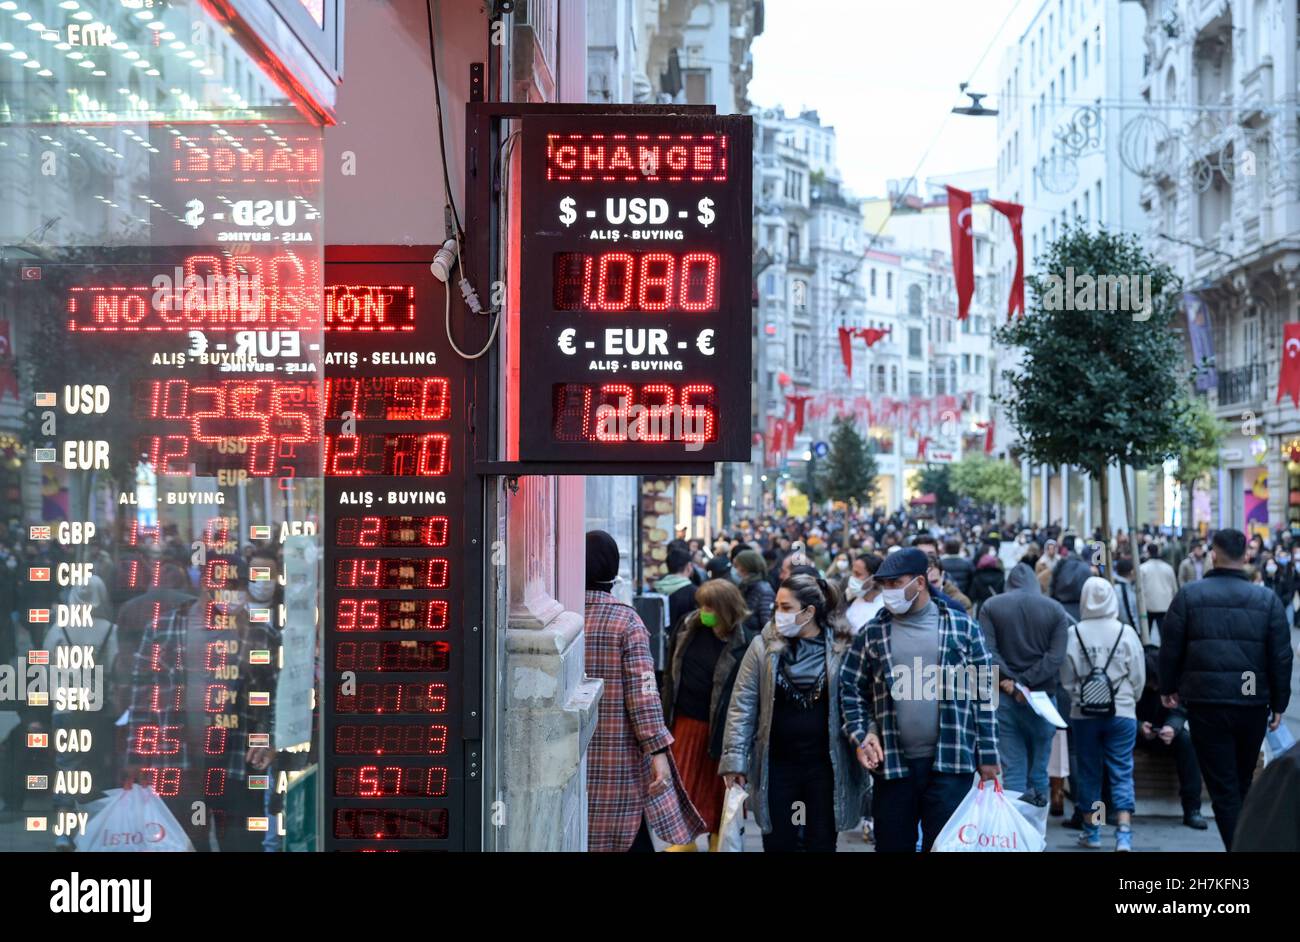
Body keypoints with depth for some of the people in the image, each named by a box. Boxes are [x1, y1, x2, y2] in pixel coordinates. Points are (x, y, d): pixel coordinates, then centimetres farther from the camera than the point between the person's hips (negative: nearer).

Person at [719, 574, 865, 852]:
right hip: (776, 764, 1)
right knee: (777, 843, 9)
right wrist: (735, 758, -6)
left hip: (825, 765, -1)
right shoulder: (763, 646, -2)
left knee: (822, 843, 9)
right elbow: (742, 704, -1)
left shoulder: (842, 647, -6)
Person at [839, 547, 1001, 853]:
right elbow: (850, 688, 11)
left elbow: (985, 693, 3)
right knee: (893, 845, 9)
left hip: (950, 763, -2)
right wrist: (861, 735, -5)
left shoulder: (962, 627, 2)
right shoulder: (871, 633, 6)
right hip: (892, 764, 2)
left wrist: (988, 757, 0)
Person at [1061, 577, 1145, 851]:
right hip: (1122, 712, -1)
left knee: (1088, 772, 13)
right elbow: (1139, 677, -1)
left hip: (1084, 714, 1)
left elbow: (1066, 678, -2)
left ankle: (1092, 831, 21)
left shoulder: (1074, 633, -8)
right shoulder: (1126, 633, -8)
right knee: (1122, 774, 3)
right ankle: (1124, 833, -7)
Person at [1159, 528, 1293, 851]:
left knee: (1223, 788, 0)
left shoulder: (1189, 595, -2)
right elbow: (1281, 657, 2)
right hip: (1252, 703, 2)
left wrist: (1168, 688, 15)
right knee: (1243, 784, 18)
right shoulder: (1267, 600, 1)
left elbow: (1170, 647, 1)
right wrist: (1279, 703, 10)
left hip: (1205, 702, -2)